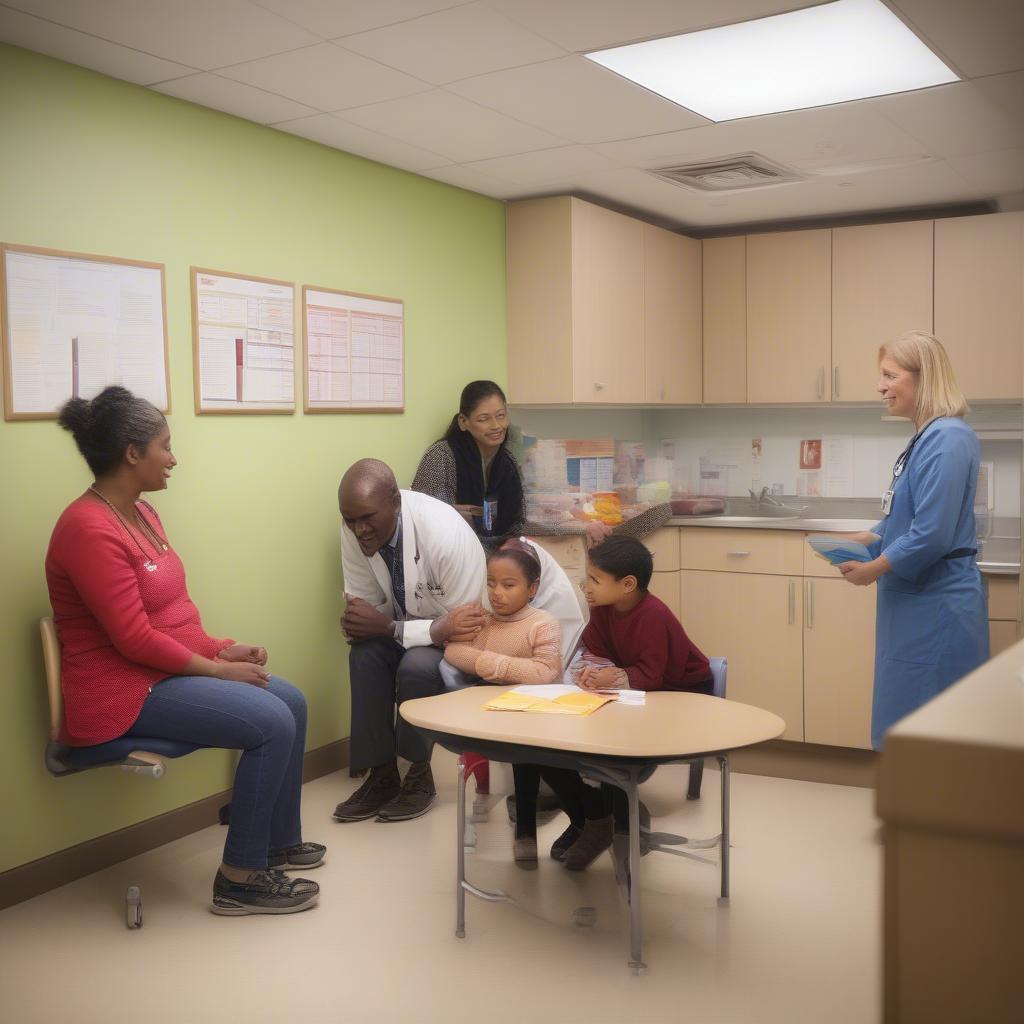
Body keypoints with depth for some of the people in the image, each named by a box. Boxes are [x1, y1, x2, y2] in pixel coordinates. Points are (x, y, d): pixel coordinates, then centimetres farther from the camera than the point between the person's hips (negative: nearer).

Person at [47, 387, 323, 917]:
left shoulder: (141, 513, 9)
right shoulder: (89, 529, -20)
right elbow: (133, 639, -23)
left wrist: (222, 649, -1)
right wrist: (217, 669, -16)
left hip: (167, 669, 10)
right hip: (123, 692, -10)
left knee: (291, 703, 6)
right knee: (272, 724, -18)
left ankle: (279, 840, 21)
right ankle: (240, 879, -5)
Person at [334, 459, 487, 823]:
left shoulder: (447, 534, -34)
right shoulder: (355, 530, -18)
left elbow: (461, 626, -26)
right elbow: (364, 602, -6)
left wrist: (390, 628, -33)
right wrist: (358, 622, -30)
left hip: (458, 635, -5)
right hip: (408, 621, 5)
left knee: (417, 666, -32)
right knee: (364, 652, -24)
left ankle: (419, 775, -8)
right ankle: (381, 775, -11)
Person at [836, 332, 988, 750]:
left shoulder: (947, 440, -19)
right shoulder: (926, 438, 10)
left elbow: (931, 536, -24)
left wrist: (874, 570, -12)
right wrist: (861, 542, 6)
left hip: (937, 609, -10)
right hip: (914, 605, 10)